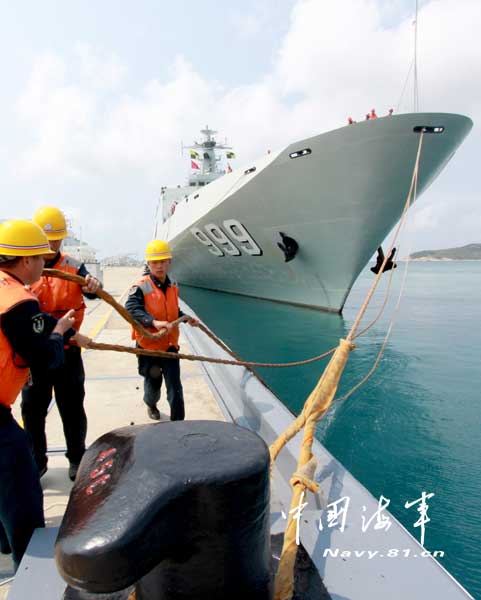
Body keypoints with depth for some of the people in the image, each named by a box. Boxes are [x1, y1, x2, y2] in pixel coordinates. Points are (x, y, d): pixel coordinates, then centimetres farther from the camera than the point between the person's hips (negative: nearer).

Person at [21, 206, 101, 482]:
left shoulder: (74, 266, -2)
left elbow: (89, 289, -19)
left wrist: (93, 286, -44)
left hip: (67, 351, 0)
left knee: (72, 407, 11)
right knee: (32, 409, 11)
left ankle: (77, 457, 29)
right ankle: (36, 461, 30)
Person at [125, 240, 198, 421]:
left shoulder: (172, 287, 4)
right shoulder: (141, 286, -17)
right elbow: (131, 309, -33)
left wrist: (187, 319, 9)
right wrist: (154, 322, -45)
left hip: (169, 345, 4)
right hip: (148, 345, -3)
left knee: (175, 387, 1)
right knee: (153, 383, 18)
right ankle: (151, 405, 51)